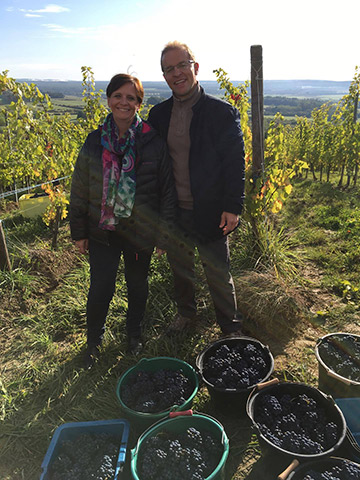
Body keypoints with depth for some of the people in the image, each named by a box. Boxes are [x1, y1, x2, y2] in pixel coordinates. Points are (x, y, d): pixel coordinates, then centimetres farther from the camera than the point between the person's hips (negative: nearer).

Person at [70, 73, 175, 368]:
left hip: (140, 230, 0)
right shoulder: (95, 142, -1)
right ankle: (94, 341, 32)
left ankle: (134, 334, 43)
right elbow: (80, 191, 5)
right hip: (102, 230, 1)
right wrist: (79, 232, 5)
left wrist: (164, 233, -3)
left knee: (137, 285, 17)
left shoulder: (154, 142, -7)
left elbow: (167, 190, -3)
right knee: (100, 289, 3)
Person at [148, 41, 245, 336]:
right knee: (180, 269, 20)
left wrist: (233, 206, -14)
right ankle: (186, 314, 45)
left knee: (219, 275, 8)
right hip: (173, 212, 4)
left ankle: (232, 330, 30)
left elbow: (236, 163, -7)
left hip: (209, 214, -4)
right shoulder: (158, 114, 5)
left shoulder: (222, 113, -7)